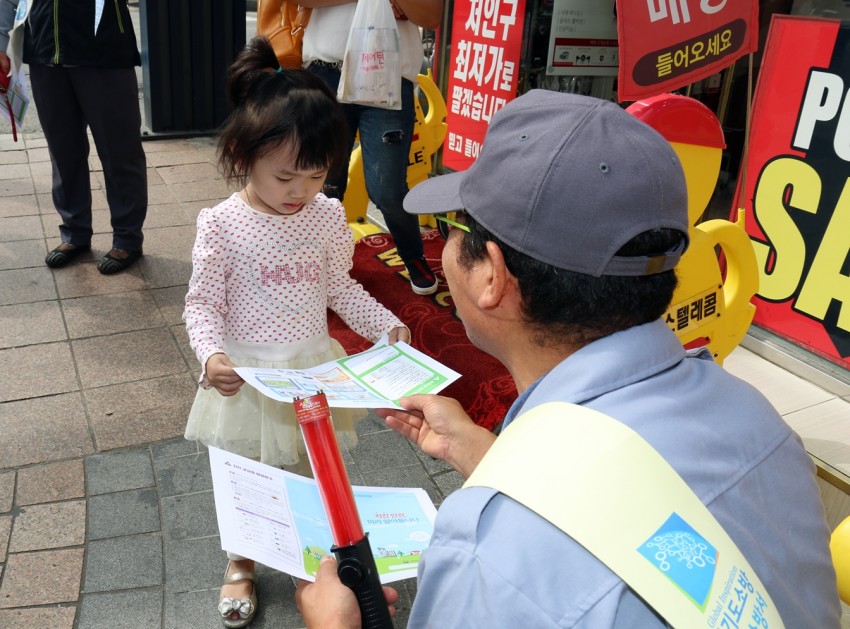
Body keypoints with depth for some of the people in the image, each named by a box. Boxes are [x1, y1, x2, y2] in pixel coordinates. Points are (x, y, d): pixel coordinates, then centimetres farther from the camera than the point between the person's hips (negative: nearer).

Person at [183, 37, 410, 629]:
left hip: (312, 367, 2)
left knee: (315, 473, 16)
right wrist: (211, 355, -26)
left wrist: (386, 325, -4)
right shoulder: (222, 224, -15)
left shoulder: (329, 216, -5)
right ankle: (241, 565, 43)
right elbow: (202, 303, -9)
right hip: (245, 374, -2)